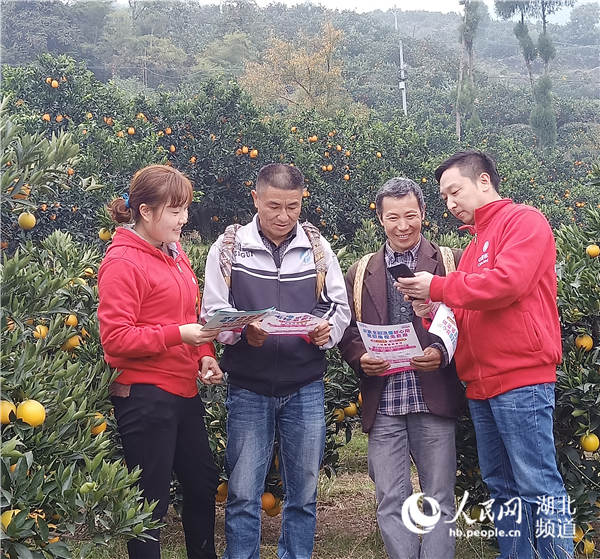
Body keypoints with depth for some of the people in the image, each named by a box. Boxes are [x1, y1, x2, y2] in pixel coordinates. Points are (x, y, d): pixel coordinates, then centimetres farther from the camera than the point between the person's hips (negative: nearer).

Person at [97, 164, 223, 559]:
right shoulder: (123, 263, -13)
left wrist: (205, 357, 5)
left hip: (185, 392, 9)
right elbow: (115, 338, -18)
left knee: (204, 482, 18)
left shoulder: (175, 255, 12)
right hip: (146, 396, -8)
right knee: (152, 499, 3)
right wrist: (178, 335, -24)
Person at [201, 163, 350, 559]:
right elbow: (213, 312, -1)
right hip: (248, 388, -2)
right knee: (243, 495, 3)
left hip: (306, 388, 2)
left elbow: (340, 306, 10)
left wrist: (327, 330, -12)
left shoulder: (317, 247, 5)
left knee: (304, 493, 11)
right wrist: (243, 332, -21)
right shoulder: (229, 247, -1)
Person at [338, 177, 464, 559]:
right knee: (391, 503, 4)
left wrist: (442, 352, -18)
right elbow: (348, 332, 13)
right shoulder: (360, 273, 14)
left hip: (434, 400, -2)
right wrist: (361, 359, -8)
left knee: (439, 501, 3)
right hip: (383, 403, 2)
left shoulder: (449, 263, 5)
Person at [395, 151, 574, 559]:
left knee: (538, 487, -7)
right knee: (502, 487, 11)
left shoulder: (524, 221, -2)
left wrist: (438, 287, -9)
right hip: (480, 384, 9)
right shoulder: (477, 242, 21)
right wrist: (436, 313, 1)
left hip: (521, 377, -9)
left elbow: (508, 282, -18)